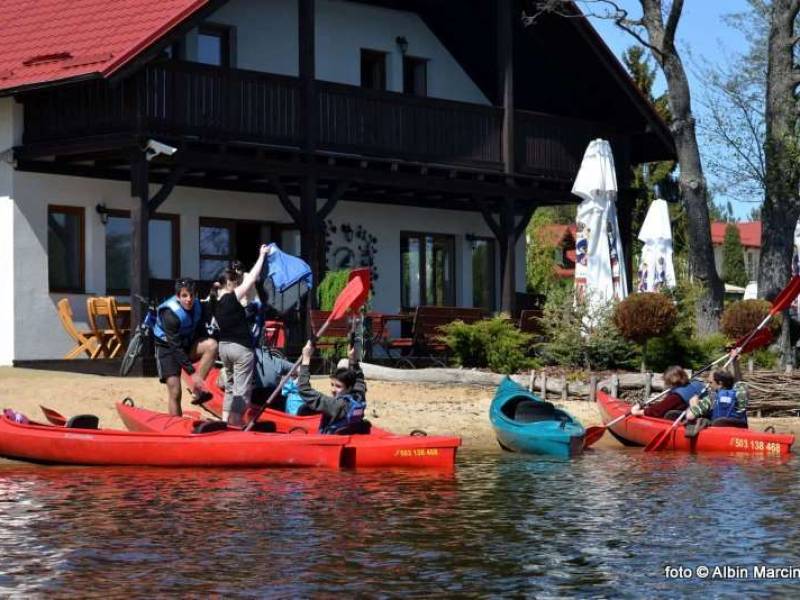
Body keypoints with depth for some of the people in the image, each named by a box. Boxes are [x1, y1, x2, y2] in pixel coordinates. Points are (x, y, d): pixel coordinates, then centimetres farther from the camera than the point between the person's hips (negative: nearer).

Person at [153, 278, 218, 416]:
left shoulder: (199, 307, -10)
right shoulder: (170, 315, -28)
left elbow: (201, 332, 5)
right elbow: (176, 347, -29)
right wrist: (192, 373, -31)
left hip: (188, 344, 5)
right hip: (167, 347, -5)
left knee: (212, 345, -25)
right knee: (175, 392, -14)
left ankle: (197, 389, -22)